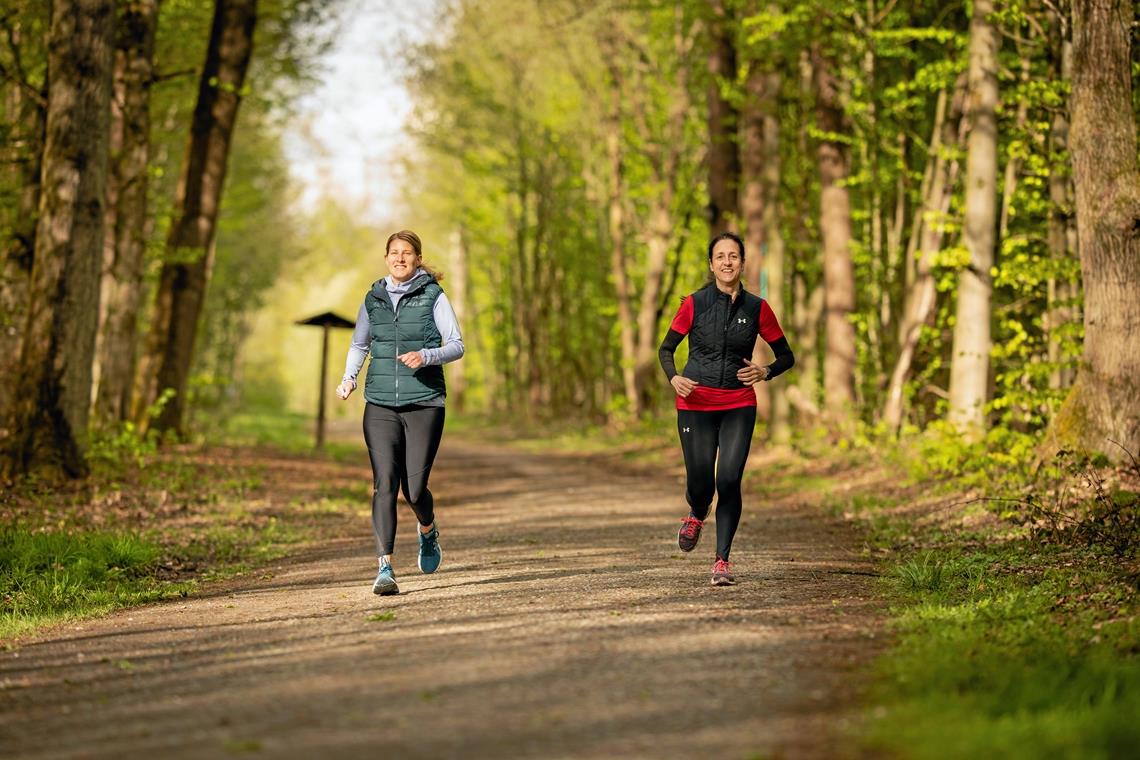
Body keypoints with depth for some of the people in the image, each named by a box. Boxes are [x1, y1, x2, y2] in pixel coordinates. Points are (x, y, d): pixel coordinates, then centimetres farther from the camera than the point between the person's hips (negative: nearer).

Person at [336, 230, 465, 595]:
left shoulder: (433, 297, 1)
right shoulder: (374, 299, 10)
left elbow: (457, 345, -1)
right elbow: (359, 344, 23)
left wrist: (426, 355, -20)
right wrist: (348, 377, 6)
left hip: (424, 402, -2)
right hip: (380, 404, 2)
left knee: (414, 488, -2)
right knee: (384, 483, -13)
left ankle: (428, 531, 34)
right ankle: (385, 568, -17)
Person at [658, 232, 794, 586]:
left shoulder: (757, 308, 3)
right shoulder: (694, 303, 0)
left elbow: (786, 356, 11)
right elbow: (666, 348, 8)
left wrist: (765, 372, -10)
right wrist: (674, 378, -12)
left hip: (739, 406, 1)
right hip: (695, 404, -1)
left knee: (729, 480, -13)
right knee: (700, 480, -5)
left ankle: (722, 561, -3)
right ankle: (696, 516, 32)